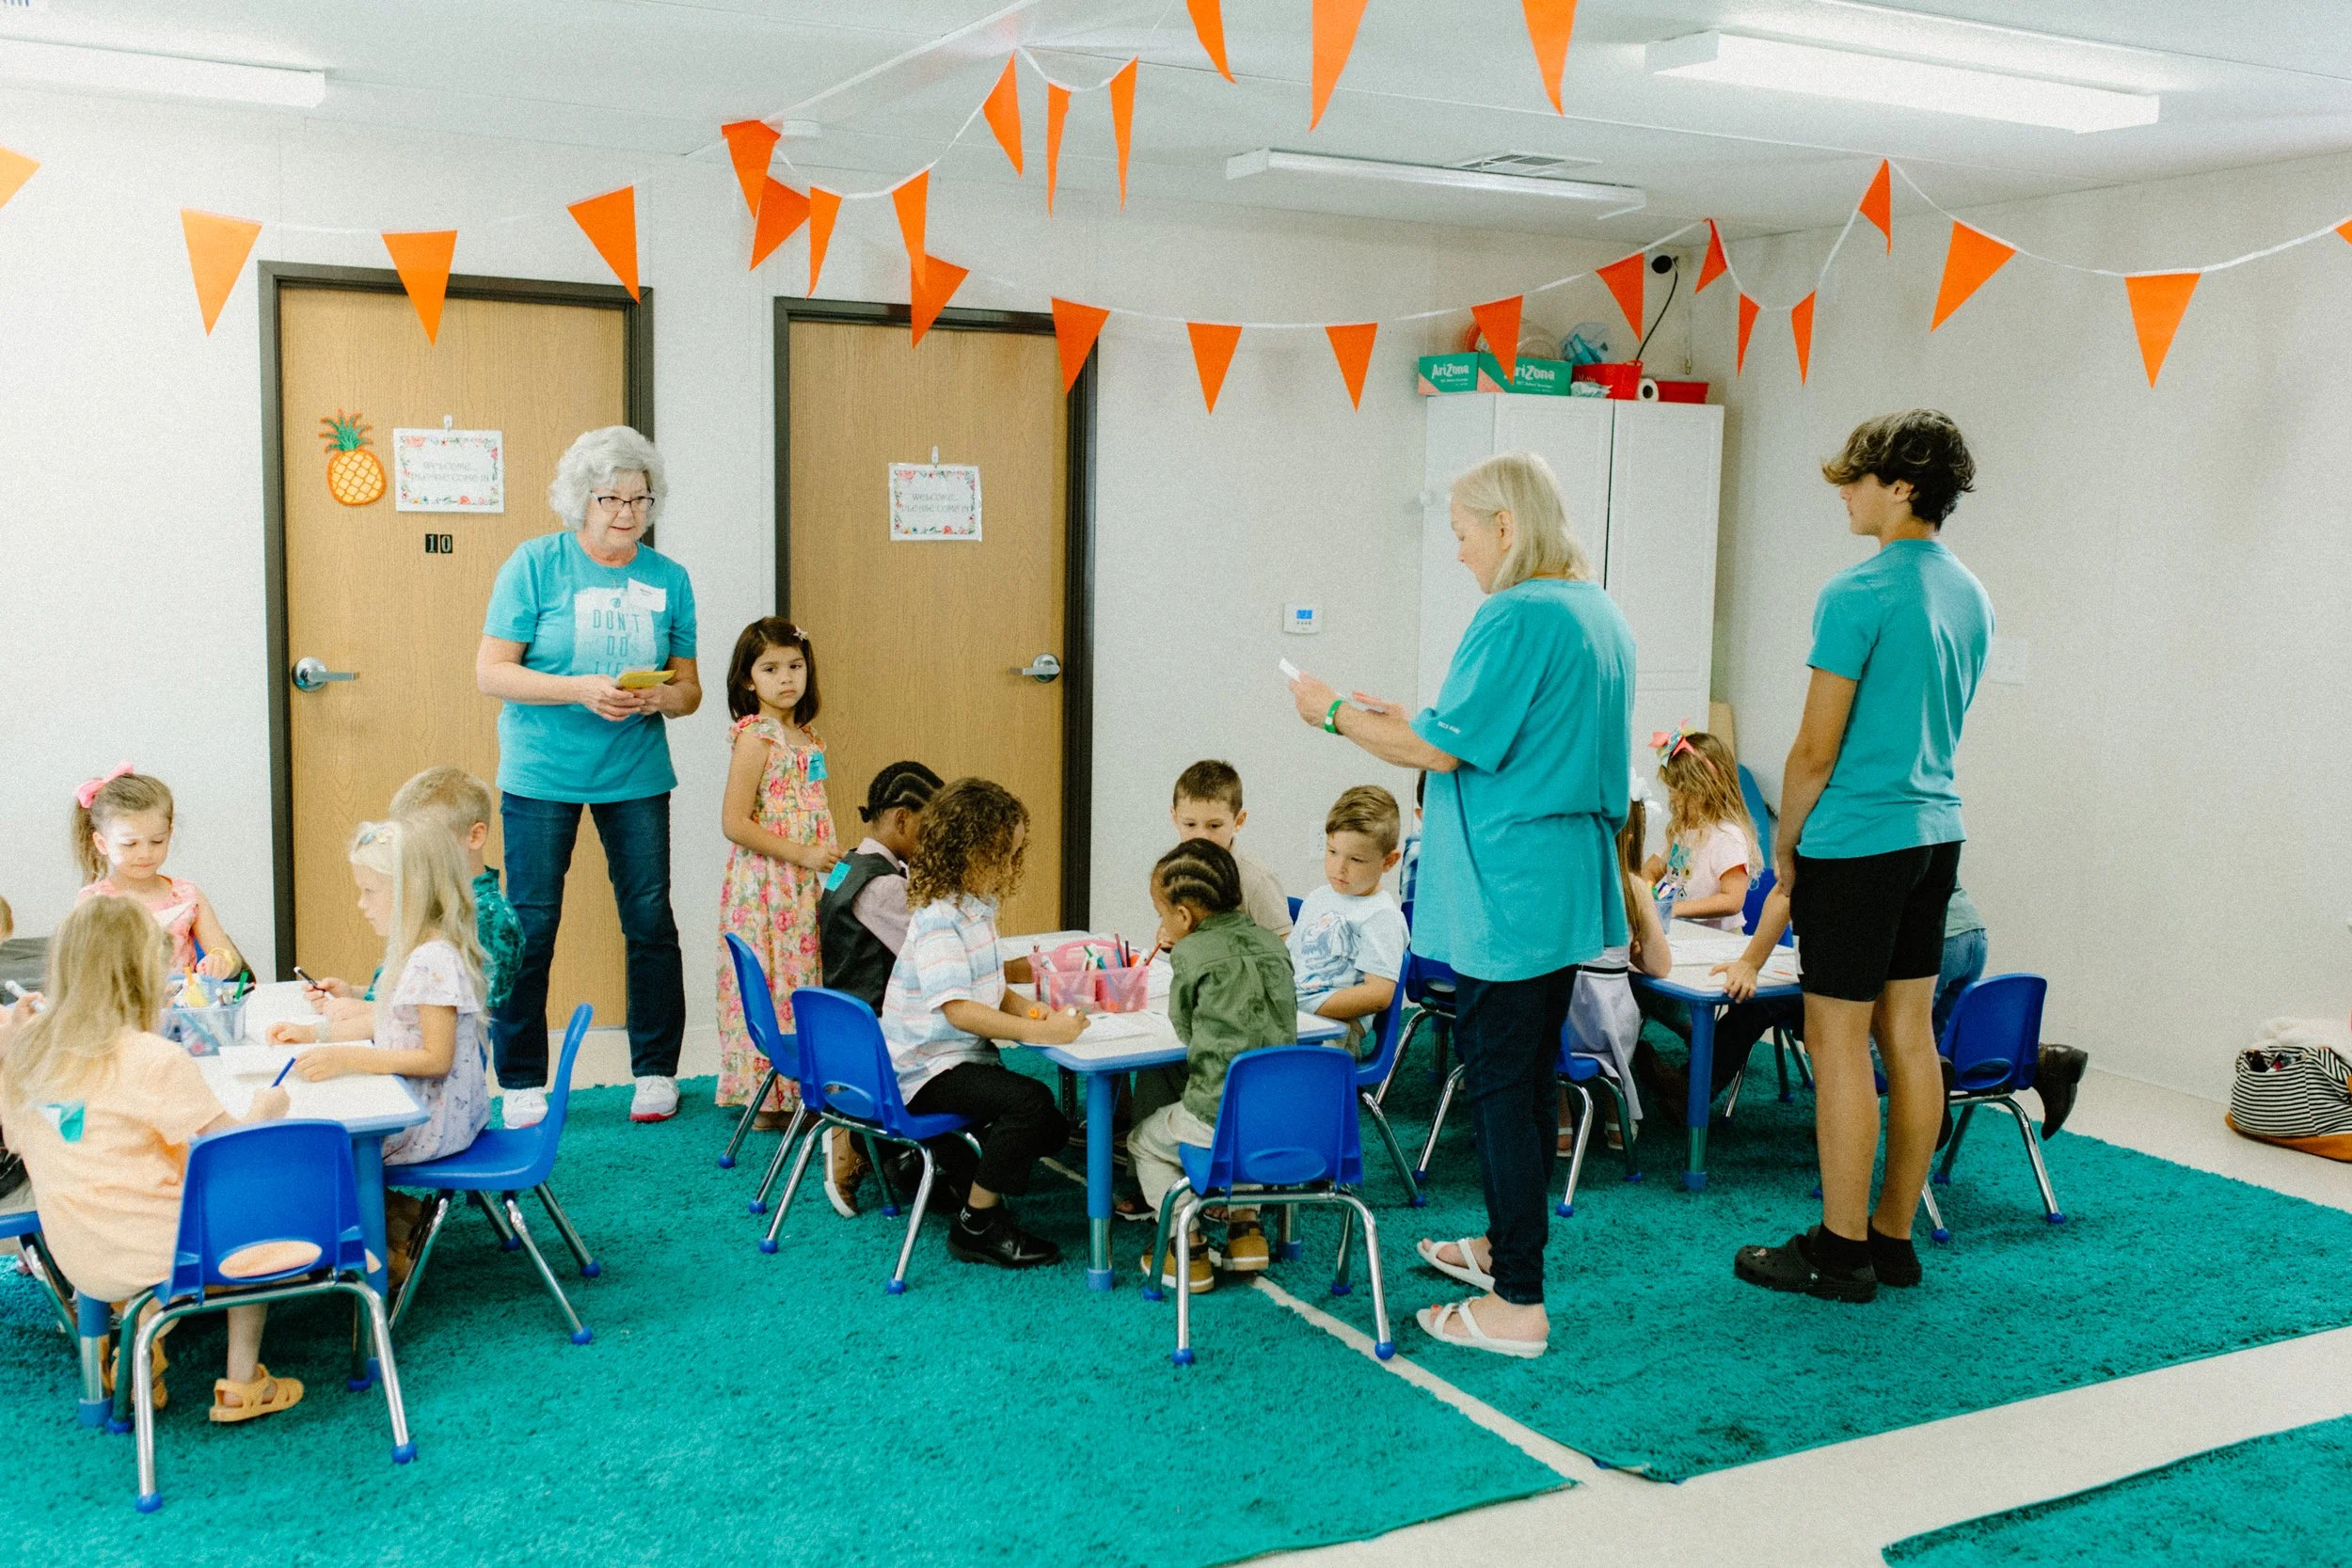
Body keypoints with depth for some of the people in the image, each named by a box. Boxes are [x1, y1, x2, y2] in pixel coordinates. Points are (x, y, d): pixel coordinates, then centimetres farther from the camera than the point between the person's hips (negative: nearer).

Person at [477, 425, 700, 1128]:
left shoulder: (668, 578, 7)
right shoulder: (536, 562, -4)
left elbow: (689, 687, 11)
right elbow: (491, 672, -8)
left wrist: (660, 697, -13)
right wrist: (580, 689, -20)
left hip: (637, 774, 3)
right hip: (541, 774, -3)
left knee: (651, 921, 4)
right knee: (531, 926, 0)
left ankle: (655, 1071, 19)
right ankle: (521, 1083, 13)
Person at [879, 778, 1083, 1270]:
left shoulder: (978, 909, 9)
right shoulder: (938, 920, -21)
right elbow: (958, 1009, -31)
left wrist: (1030, 1011, -7)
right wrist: (1040, 1031, -34)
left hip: (968, 1057, 10)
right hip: (929, 1068, -10)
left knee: (1050, 1132, 9)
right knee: (1031, 1101, -28)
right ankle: (976, 1226, -16)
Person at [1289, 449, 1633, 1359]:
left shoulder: (1518, 617, -18)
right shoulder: (1599, 614, 13)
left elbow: (1442, 749, -17)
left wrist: (1337, 716, -2)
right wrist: (1396, 718, 20)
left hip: (1510, 896, -10)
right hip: (1571, 885, 10)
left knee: (1501, 1081, -4)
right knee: (1530, 1071, 19)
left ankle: (1518, 1304, 1)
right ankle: (1506, 1244, 34)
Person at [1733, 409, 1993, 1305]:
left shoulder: (1858, 595, -16)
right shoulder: (1969, 596, 11)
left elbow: (1816, 749, -15)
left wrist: (1785, 844, -1)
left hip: (1855, 840, -9)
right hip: (1935, 834, 9)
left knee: (1839, 1043, -1)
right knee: (1909, 1036, 12)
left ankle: (1842, 1251, 6)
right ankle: (1894, 1236, 21)